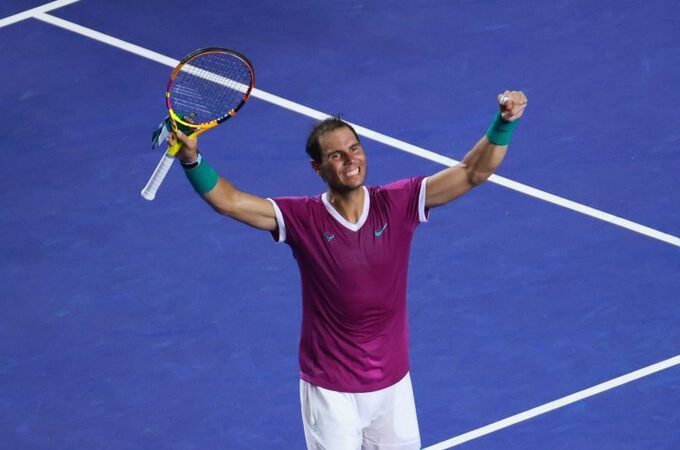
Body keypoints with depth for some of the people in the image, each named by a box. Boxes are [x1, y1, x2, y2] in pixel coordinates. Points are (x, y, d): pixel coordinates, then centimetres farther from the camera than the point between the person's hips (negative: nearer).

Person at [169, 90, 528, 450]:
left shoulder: (397, 204, -7)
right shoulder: (303, 219, -12)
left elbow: (472, 172, -11)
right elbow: (228, 201, -20)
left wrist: (503, 123, -26)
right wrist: (192, 161, -38)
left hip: (393, 382, 3)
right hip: (331, 389, -3)